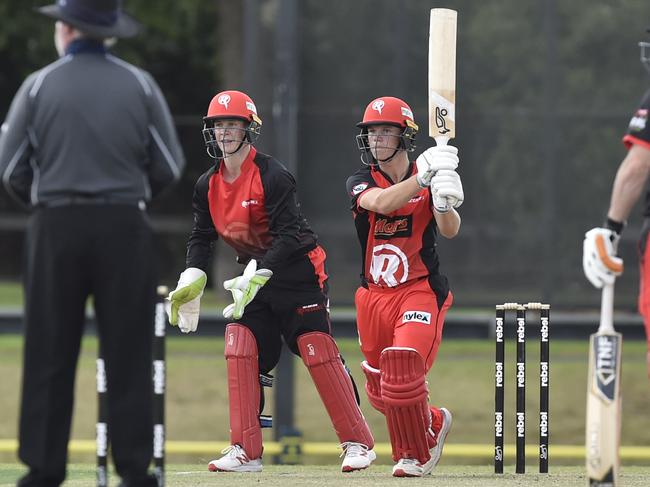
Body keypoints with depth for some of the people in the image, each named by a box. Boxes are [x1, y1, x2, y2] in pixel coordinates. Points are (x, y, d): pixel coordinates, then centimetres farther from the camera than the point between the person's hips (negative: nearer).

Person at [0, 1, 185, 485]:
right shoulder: (140, 85, 1)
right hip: (124, 227, 0)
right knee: (128, 355, 2)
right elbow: (169, 166, 2)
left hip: (56, 227, 0)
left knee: (50, 356, 4)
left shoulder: (39, 86, -1)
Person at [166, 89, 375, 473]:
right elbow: (202, 236, 8)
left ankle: (359, 443, -6)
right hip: (255, 274, 7)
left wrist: (257, 278, -34)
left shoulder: (272, 176, -19)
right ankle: (246, 452, -2)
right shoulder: (208, 185, 2)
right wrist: (192, 281, -8)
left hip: (298, 272, -7)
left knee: (318, 353, -12)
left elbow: (287, 236, -24)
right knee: (240, 351, -5)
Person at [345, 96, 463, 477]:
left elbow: (450, 230, -19)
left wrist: (444, 204, -42)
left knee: (403, 371, -20)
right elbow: (382, 203, -25)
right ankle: (433, 423, 37)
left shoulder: (429, 181, -4)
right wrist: (421, 177, -38)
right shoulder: (360, 183, -1)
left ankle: (416, 454, 0)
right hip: (375, 295, 4)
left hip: (420, 290, -4)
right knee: (381, 391, 9)